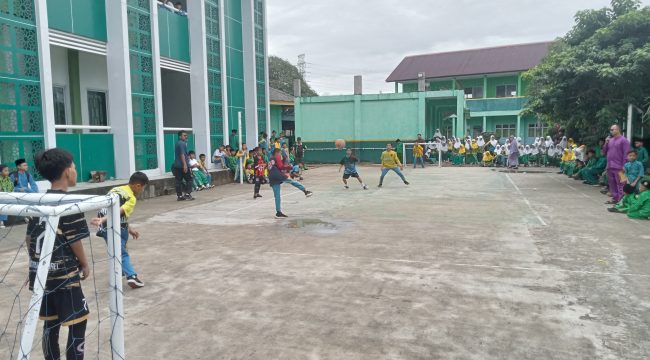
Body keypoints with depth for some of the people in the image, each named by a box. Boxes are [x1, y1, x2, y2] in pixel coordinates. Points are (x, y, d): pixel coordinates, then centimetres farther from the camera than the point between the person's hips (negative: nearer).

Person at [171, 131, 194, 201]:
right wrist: (185, 165, -27)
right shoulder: (182, 143, -11)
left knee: (178, 181, 6)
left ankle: (179, 196, 7)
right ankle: (187, 194, -5)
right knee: (189, 179, -1)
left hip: (176, 166, 9)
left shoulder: (177, 143, 20)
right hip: (182, 165, -9)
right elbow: (182, 154, -21)